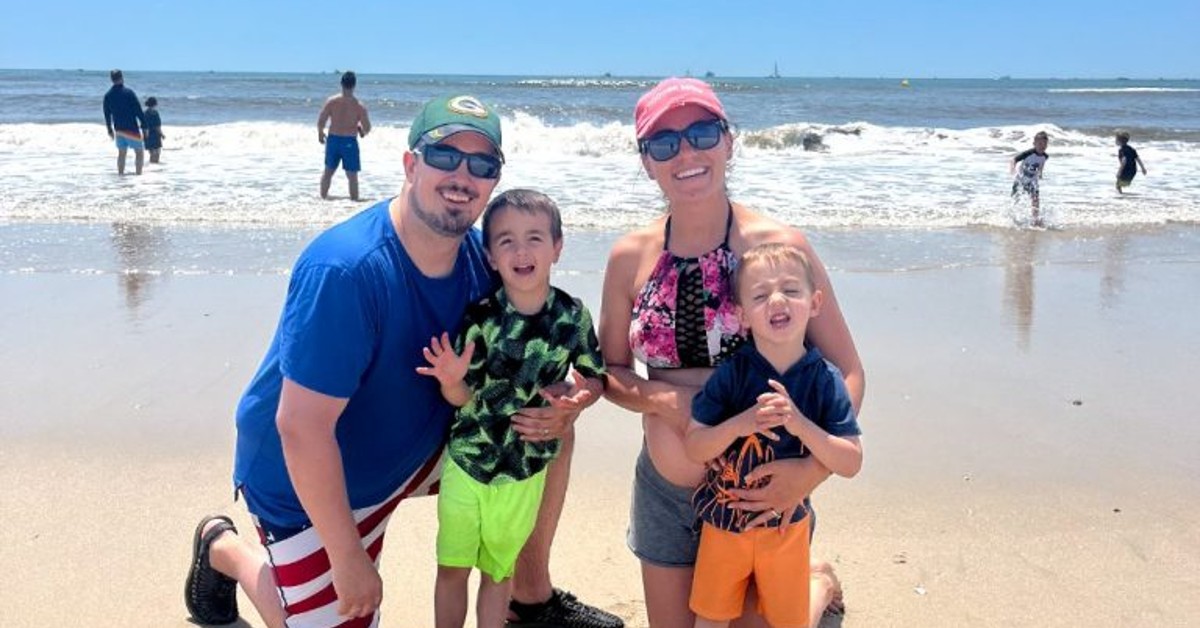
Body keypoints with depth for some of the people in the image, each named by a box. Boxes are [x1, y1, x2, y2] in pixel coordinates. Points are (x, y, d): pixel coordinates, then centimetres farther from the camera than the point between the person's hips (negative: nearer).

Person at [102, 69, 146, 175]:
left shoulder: (108, 95, 5)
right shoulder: (128, 92, -11)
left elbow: (107, 114, 11)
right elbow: (138, 110, -12)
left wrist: (110, 130, 20)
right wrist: (144, 125, -6)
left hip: (118, 129, 5)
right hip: (131, 128, -5)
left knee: (121, 153, 13)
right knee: (139, 152, 2)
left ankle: (120, 174, 13)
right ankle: (138, 174, -4)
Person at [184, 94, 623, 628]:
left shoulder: (482, 257, -11)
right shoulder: (342, 270, -32)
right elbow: (301, 428, -31)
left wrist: (556, 408, -23)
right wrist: (348, 558, -24)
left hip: (418, 448, 6)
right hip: (308, 482, -6)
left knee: (551, 433, -3)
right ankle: (224, 549, 26)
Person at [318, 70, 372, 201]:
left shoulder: (331, 101, -5)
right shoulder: (359, 106, -9)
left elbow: (320, 121, -4)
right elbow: (367, 128, -7)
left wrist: (320, 133, 15)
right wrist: (362, 132, 16)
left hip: (333, 139, 3)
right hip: (349, 142, -3)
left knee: (328, 171, 19)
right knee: (352, 175, 4)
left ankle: (323, 197, 28)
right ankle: (354, 200, 6)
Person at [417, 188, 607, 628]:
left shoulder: (572, 315, -12)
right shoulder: (481, 318, -17)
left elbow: (595, 378, 2)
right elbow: (462, 397, -12)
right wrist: (452, 382, -34)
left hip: (526, 469, 1)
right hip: (466, 459, -1)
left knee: (498, 572, 19)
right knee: (452, 568, 13)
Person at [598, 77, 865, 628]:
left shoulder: (780, 246, -14)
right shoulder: (630, 258, -5)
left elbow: (847, 372, -10)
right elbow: (610, 371, 5)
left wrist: (813, 468, -25)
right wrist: (663, 399, -16)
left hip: (760, 490, -3)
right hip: (663, 493, 4)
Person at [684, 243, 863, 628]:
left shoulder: (825, 381, -13)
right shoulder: (731, 374, -15)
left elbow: (851, 463, -14)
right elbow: (694, 447, -13)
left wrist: (801, 425, -28)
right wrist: (740, 424, -29)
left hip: (786, 525, 0)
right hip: (724, 523, 0)